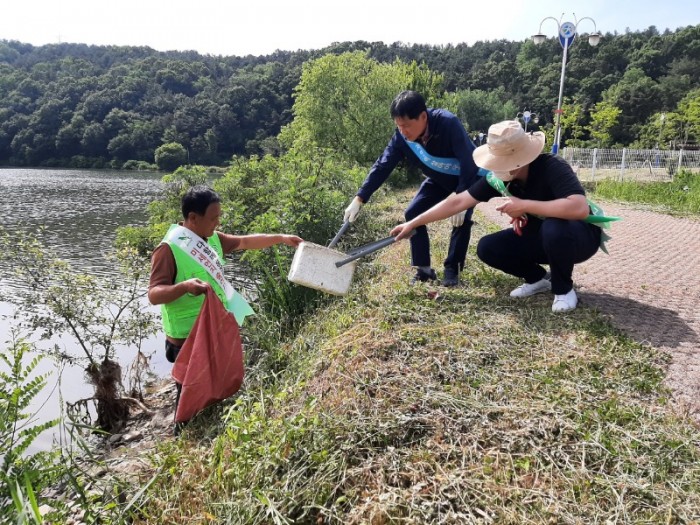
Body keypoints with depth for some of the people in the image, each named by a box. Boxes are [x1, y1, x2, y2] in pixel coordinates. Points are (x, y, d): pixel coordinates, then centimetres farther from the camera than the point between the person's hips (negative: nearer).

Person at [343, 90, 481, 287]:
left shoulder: (448, 124, -38)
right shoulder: (402, 137, -24)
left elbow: (469, 164, -35)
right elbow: (382, 166, -22)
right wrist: (359, 199, -28)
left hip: (469, 177, -5)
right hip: (438, 179, 5)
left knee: (461, 218, -22)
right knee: (413, 213, -7)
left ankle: (452, 269, -4)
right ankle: (424, 269, 2)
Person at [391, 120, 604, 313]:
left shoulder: (552, 168, -30)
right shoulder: (498, 176, -14)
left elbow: (580, 207, -45)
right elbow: (458, 202, -11)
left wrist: (524, 205, -40)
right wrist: (413, 223, -12)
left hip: (579, 235, -5)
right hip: (538, 236, 5)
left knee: (554, 229, -39)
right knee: (487, 248, -12)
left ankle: (564, 289, -10)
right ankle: (538, 279, 10)